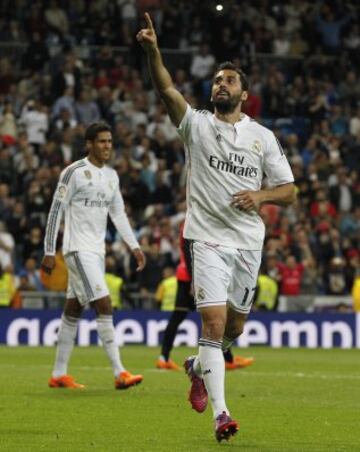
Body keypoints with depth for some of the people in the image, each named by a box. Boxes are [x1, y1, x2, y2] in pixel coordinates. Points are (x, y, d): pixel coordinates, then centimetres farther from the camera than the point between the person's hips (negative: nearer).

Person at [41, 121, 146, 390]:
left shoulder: (112, 176, 13)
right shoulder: (75, 172, -10)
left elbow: (118, 213, 20)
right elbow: (56, 210, -9)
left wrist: (134, 246, 12)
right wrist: (49, 252, -11)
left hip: (97, 250, 8)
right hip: (78, 249, -8)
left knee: (73, 310, 11)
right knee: (104, 305, -16)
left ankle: (59, 374, 16)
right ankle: (119, 373, -19)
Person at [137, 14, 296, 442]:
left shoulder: (263, 137, 7)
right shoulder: (197, 124, 1)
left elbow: (289, 190, 8)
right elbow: (166, 89, -17)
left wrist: (261, 195, -14)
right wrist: (152, 50, -34)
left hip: (249, 241, 3)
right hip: (209, 239, -3)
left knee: (234, 326, 12)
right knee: (214, 321, -15)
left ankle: (198, 367, 44)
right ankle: (220, 412, -16)